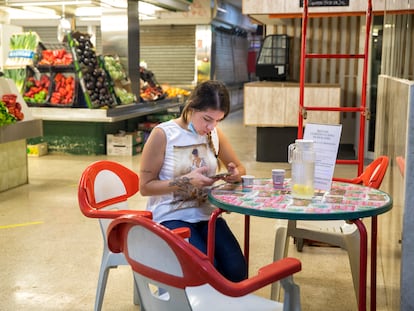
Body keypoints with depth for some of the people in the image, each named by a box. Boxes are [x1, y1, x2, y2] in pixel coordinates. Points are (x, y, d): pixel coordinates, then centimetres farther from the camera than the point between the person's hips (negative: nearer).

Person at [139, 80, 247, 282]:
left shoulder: (215, 134, 6)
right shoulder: (163, 134, -9)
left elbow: (239, 168, 20)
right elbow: (145, 186, -8)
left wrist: (235, 174, -6)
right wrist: (187, 181, -19)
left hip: (206, 214, 5)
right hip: (171, 217, -5)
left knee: (237, 271, -17)